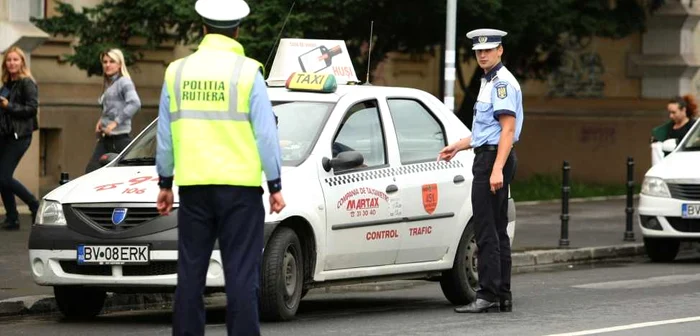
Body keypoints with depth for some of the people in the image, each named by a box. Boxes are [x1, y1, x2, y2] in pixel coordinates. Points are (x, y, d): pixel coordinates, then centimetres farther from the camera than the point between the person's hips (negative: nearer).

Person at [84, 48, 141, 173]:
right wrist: (101, 120, 11)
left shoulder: (124, 82, -7)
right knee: (90, 171, -2)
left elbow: (135, 103, -23)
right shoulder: (108, 85, 18)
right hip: (105, 139, 9)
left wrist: (116, 122, -24)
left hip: (119, 139, -9)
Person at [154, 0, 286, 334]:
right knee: (241, 275, -3)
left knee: (190, 272, 8)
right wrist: (275, 186, 1)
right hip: (239, 185, -3)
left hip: (193, 185, 3)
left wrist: (165, 183, 19)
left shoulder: (177, 71, 6)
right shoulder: (247, 72, -4)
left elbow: (165, 134, 11)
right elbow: (266, 134, -5)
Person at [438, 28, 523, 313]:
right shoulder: (490, 82, 20)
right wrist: (458, 146, 30)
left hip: (494, 158, -11)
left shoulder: (502, 82, -13)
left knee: (487, 232, -11)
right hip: (487, 157, 11)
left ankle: (488, 296, -13)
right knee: (497, 231, 10)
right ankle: (502, 296, 12)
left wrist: (497, 169, -26)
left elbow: (507, 129, -20)